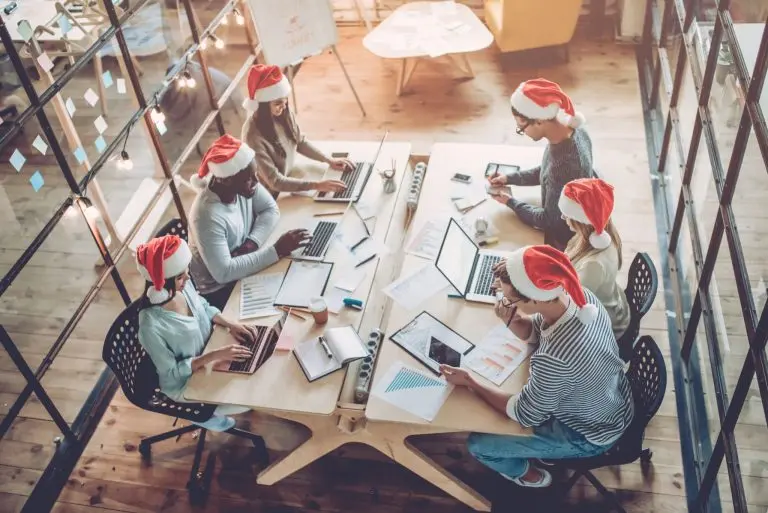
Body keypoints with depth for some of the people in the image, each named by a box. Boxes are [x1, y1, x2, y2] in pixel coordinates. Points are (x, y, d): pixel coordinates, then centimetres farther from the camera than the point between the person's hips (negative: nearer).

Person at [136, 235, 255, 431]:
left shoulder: (183, 286, -19)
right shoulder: (151, 326, -37)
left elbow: (205, 308, 4)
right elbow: (172, 372, -25)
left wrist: (231, 324, -11)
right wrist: (215, 356, -29)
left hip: (208, 356, 7)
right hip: (184, 383, -7)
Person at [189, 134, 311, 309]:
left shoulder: (243, 183, -15)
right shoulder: (207, 216, -34)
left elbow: (271, 209, -3)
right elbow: (223, 273, -34)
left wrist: (252, 243, -22)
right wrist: (277, 250, -33)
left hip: (245, 265, 7)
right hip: (220, 288, -6)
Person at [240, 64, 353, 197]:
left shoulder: (283, 113, -11)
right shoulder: (253, 135, -31)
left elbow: (300, 142, 8)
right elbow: (275, 181, -29)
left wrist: (329, 160, -3)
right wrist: (317, 185, -33)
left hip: (292, 172, 7)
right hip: (275, 193, -7)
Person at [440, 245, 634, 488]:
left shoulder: (554, 358, -43)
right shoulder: (580, 296, -20)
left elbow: (525, 414, -24)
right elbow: (532, 331, -1)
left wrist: (470, 382, -15)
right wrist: (510, 319, -23)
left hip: (590, 436, -7)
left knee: (477, 444, 0)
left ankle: (529, 475, 30)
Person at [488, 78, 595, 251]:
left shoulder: (563, 165, -39)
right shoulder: (573, 130, -13)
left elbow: (549, 220, -24)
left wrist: (511, 202, -13)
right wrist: (510, 178, -1)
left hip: (565, 240, -7)